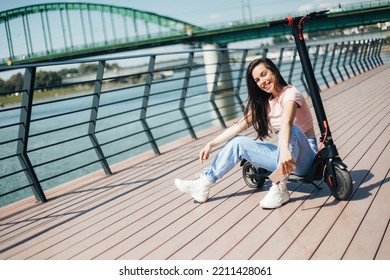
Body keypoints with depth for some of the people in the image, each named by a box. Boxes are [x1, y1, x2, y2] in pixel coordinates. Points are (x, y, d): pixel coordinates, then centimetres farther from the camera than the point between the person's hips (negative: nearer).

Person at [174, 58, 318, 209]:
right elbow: (239, 126, 4)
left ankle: (280, 189, -32)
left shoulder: (290, 93, -14)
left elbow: (287, 123, -36)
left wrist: (285, 149, -54)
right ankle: (203, 185, -4)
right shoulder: (263, 102, 10)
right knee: (238, 142, -1)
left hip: (306, 155, -7)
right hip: (286, 153, 7)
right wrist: (211, 144, -6)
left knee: (291, 130, -37)